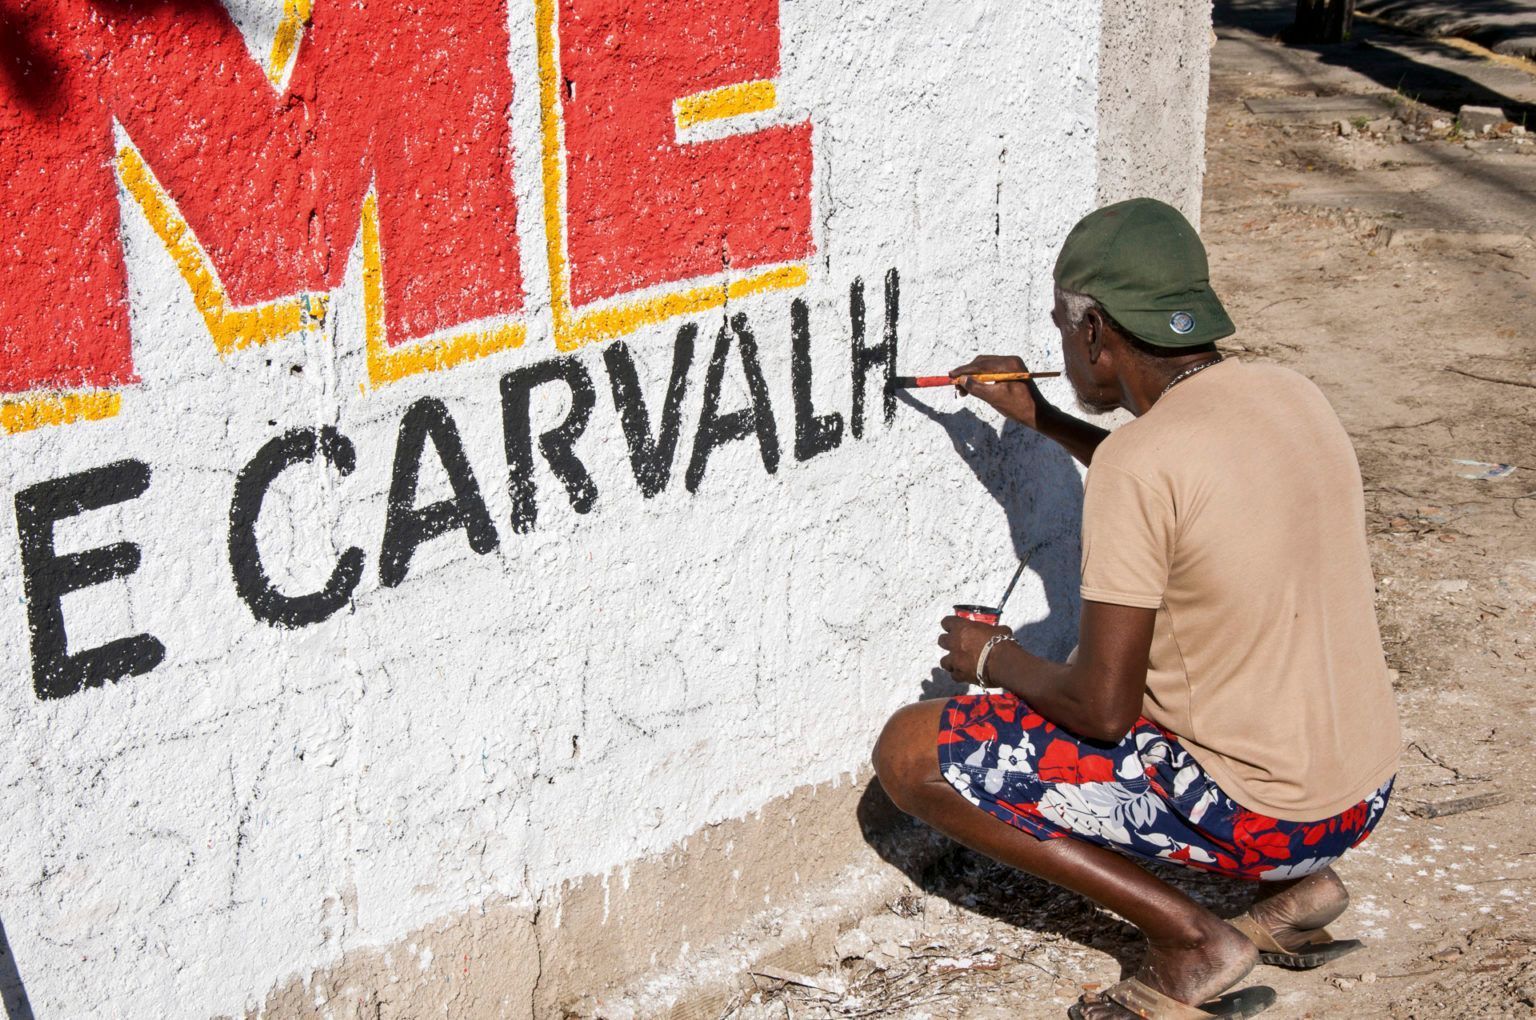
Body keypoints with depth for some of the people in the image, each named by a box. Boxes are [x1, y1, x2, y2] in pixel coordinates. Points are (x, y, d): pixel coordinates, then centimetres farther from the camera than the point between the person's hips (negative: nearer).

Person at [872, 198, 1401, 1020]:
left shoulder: (1136, 465, -22)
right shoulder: (1291, 396, 3)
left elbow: (1102, 710, -20)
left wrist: (997, 660, 0)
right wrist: (1042, 419, 27)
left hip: (1254, 812, -8)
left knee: (911, 754, -4)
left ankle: (1186, 939, -3)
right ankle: (1296, 886, 17)